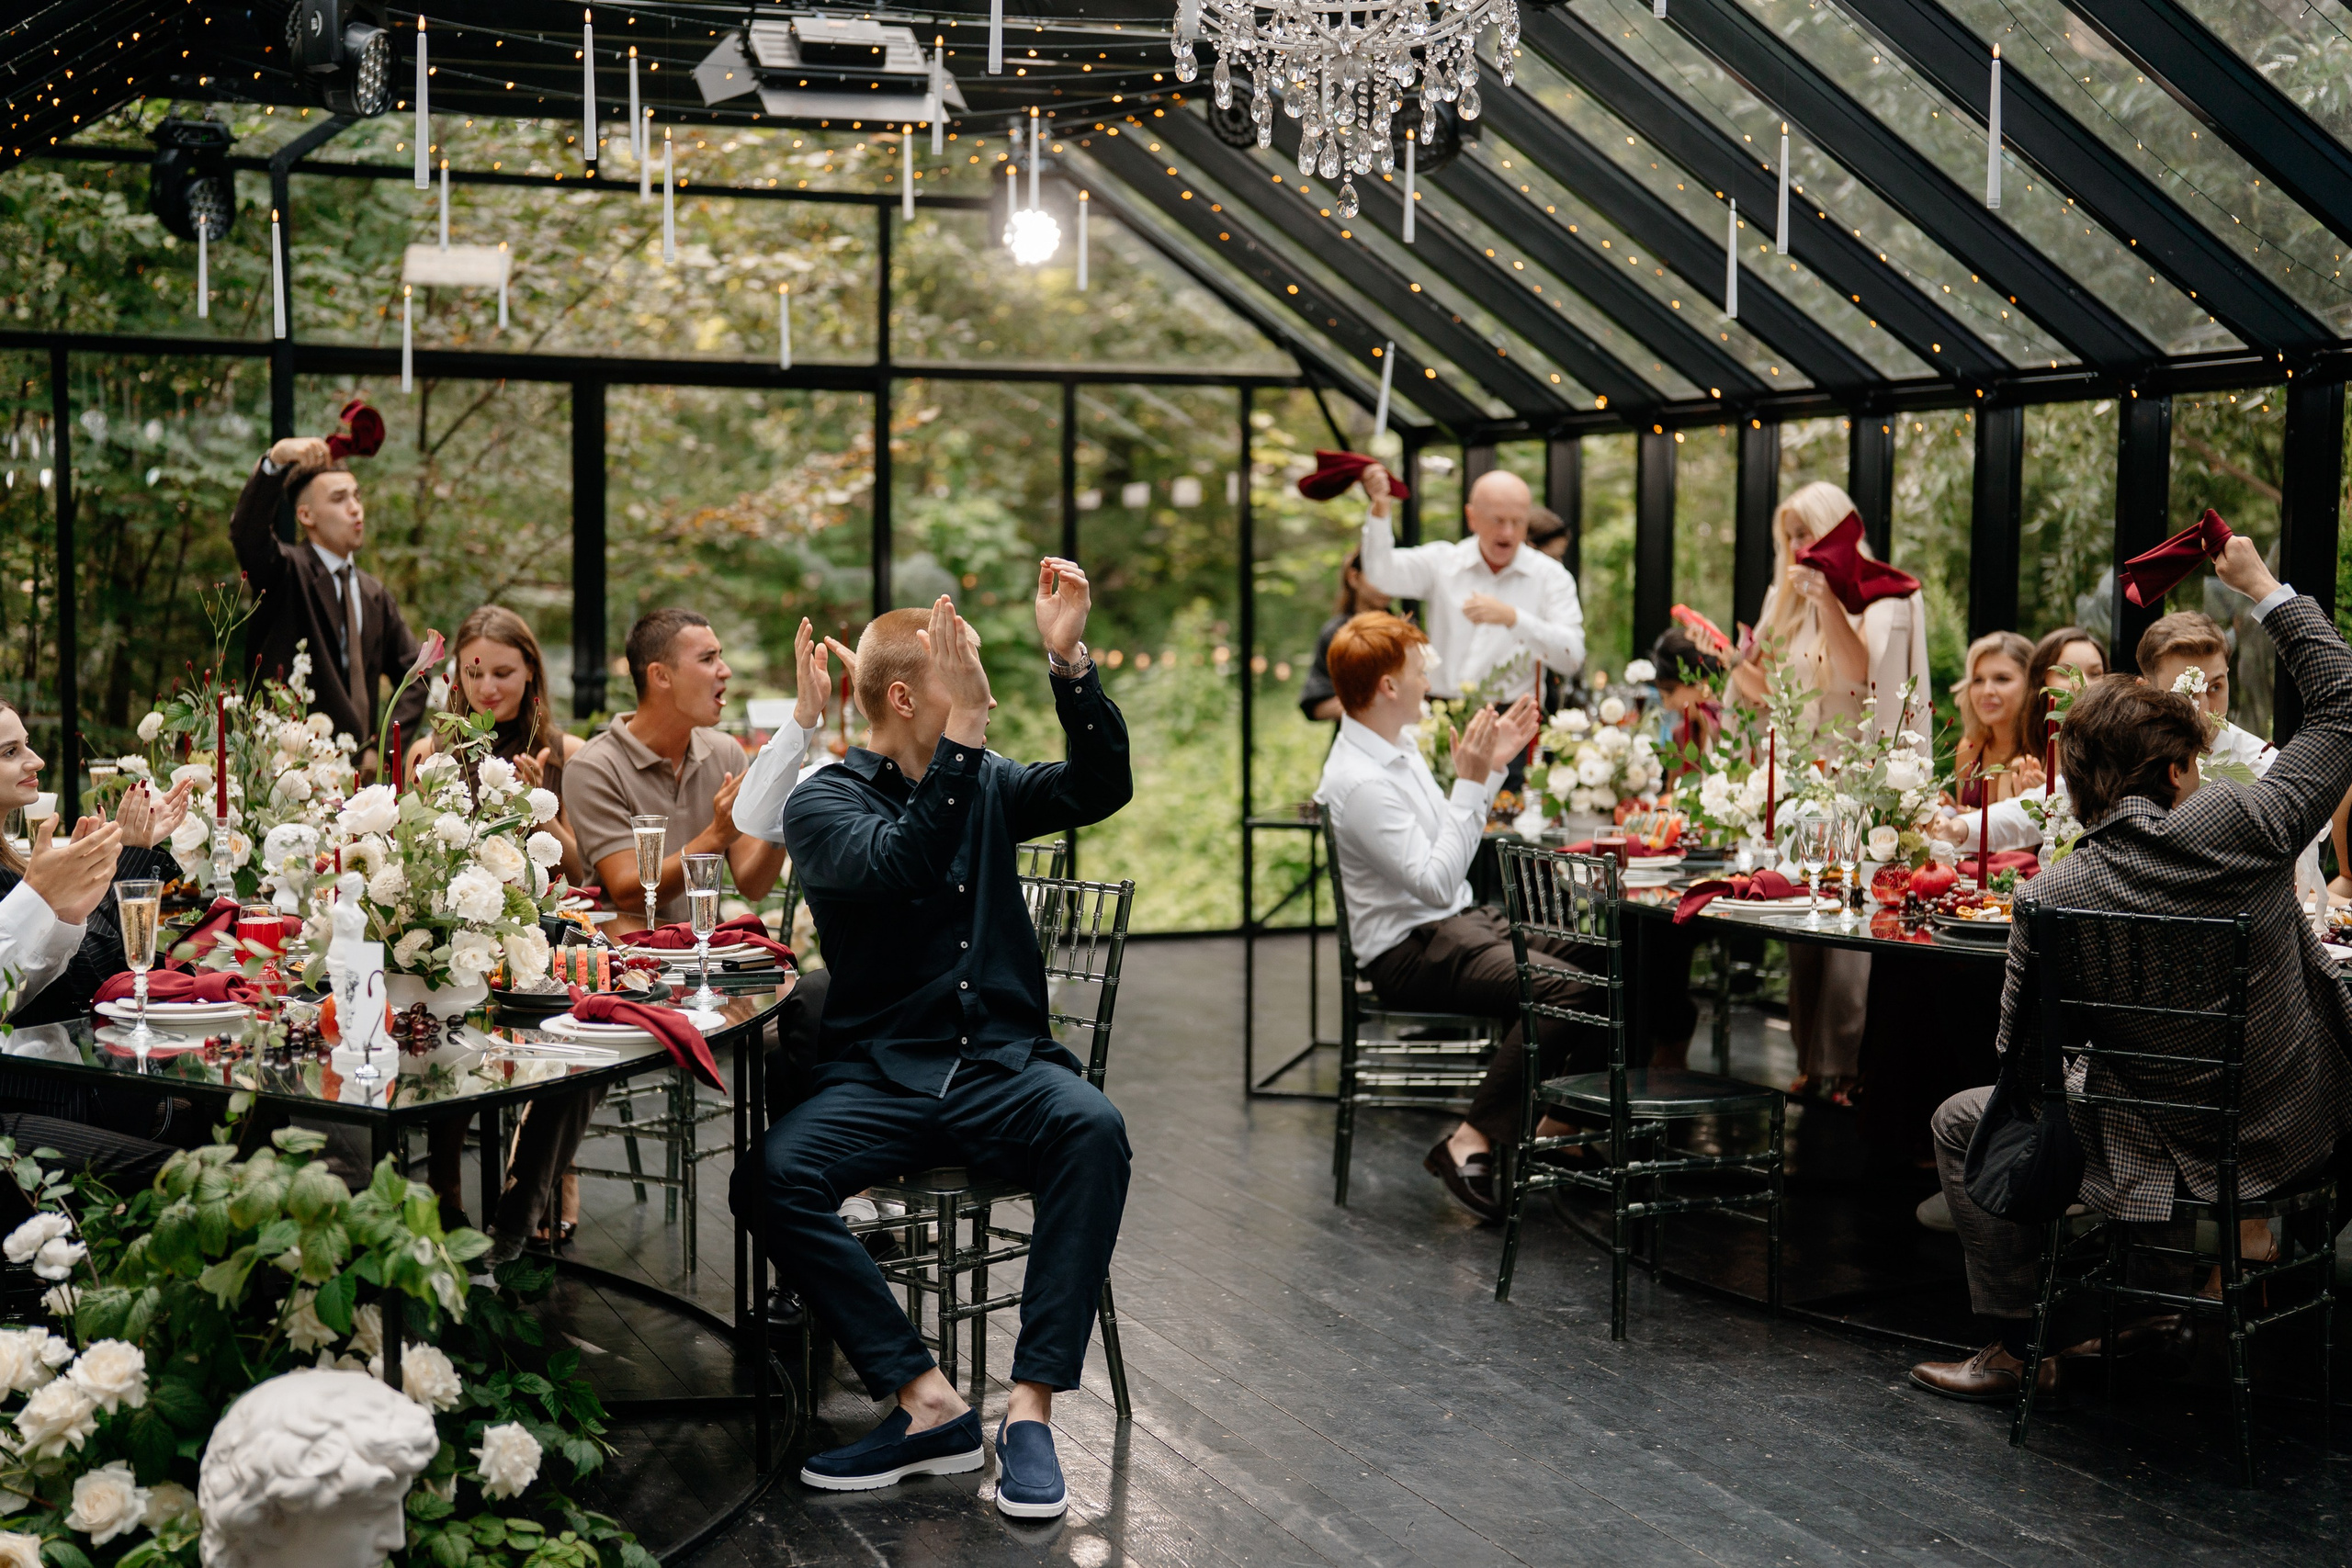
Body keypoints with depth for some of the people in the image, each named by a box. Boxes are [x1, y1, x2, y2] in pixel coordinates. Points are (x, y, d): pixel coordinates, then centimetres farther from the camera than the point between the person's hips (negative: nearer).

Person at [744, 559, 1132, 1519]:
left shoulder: (986, 785, 16)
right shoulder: (824, 801, 2)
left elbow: (1100, 788, -1)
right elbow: (900, 865, -19)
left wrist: (1067, 658, -11)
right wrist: (964, 735, -25)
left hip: (1004, 1063, 2)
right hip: (880, 1076, -2)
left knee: (1093, 1127, -31)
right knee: (771, 1178, -30)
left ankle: (1031, 1406, -29)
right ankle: (930, 1406, -25)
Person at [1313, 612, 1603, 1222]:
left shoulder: (1399, 748, 11)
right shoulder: (1360, 782, -21)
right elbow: (1437, 882, -25)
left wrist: (1495, 764, 16)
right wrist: (1470, 781, -24)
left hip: (1460, 922, 10)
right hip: (1409, 953, -10)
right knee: (1565, 989, -28)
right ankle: (1473, 1143, -21)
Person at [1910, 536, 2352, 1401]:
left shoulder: (2047, 900, -16)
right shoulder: (2240, 827, -16)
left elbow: (2022, 1050, -3)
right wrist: (2264, 587, 8)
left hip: (2167, 1162, -3)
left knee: (1964, 1122, 19)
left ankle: (2013, 1347, 23)